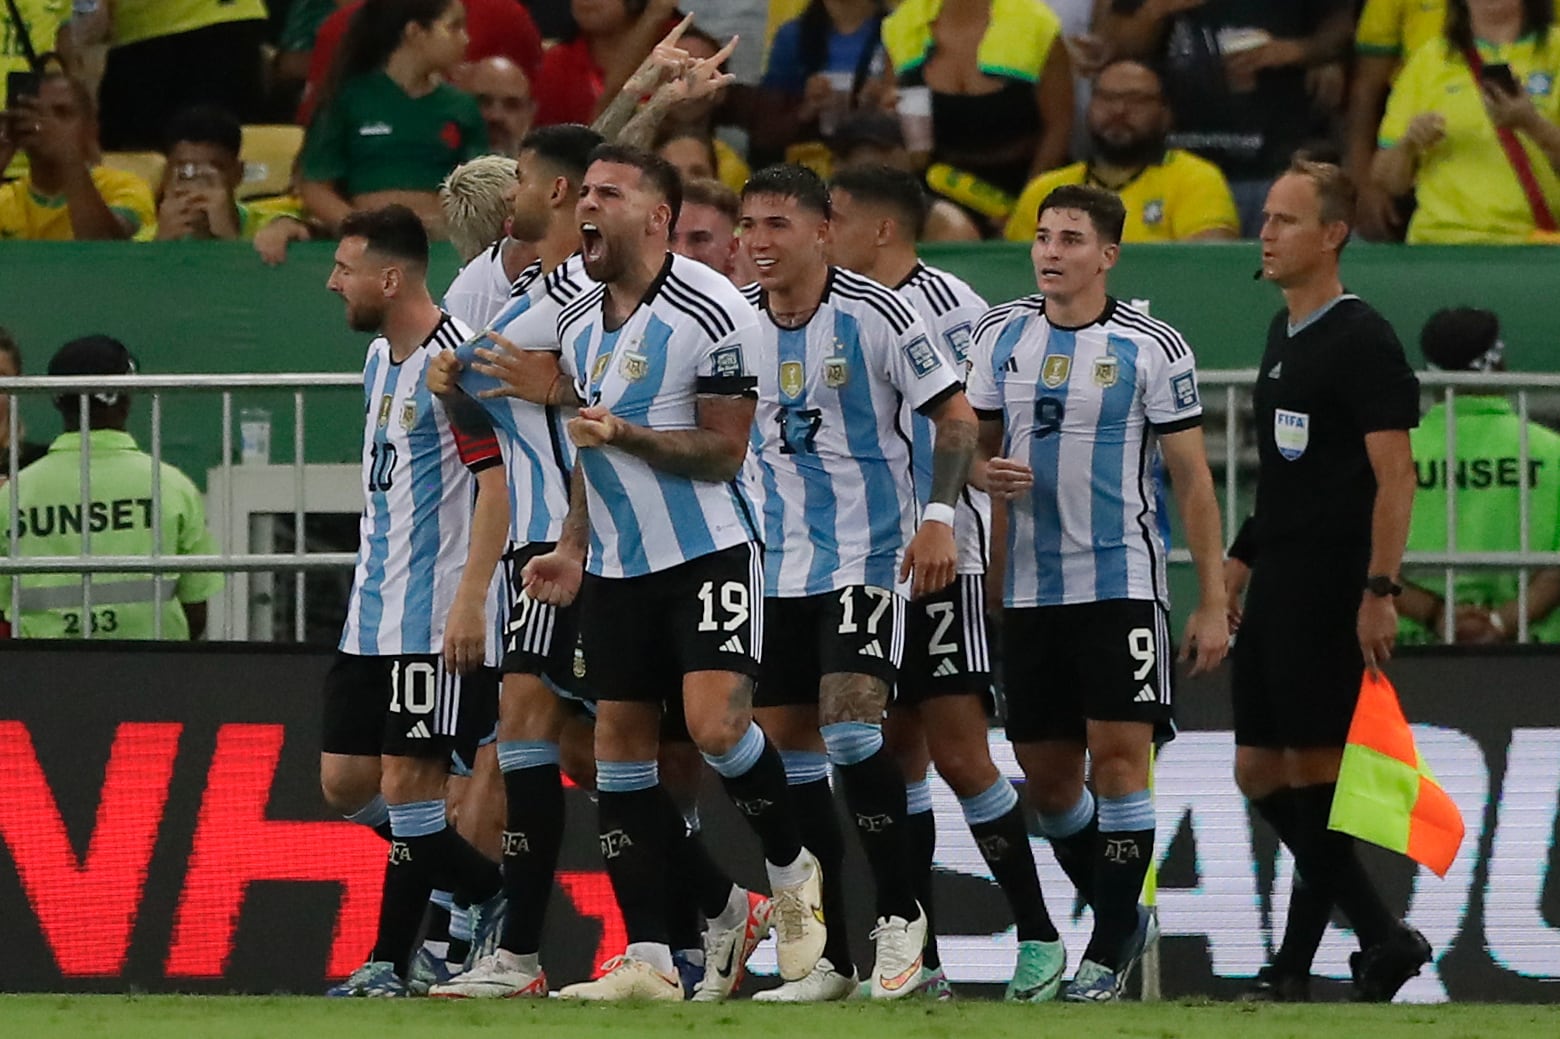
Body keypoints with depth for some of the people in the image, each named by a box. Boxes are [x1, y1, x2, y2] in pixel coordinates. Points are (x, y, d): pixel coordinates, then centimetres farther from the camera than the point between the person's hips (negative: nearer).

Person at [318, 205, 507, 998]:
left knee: (407, 782, -7)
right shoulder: (381, 357, 15)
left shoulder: (454, 359, -15)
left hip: (432, 619, -10)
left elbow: (500, 479, -20)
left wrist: (470, 597, -25)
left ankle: (389, 963, 3)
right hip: (372, 612, 10)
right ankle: (488, 893, 20)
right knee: (346, 783, 8)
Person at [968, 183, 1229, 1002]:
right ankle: (1120, 913, 28)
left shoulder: (1153, 349, -4)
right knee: (1046, 775, 7)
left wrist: (1212, 603, -6)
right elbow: (971, 444, 17)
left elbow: (1191, 478, -2)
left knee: (1119, 753, -12)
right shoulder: (1001, 336, 7)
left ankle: (1110, 951, -5)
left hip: (1121, 583, -4)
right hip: (1030, 589, 4)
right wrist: (985, 474, -8)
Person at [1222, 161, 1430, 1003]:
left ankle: (1297, 965, 1)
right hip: (1275, 588, 9)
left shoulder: (1361, 341, -11)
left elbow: (1393, 474, -16)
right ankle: (1382, 941, 14)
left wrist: (1379, 590, -22)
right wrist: (1242, 557, 21)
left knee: (1315, 769, -5)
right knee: (1259, 774, 8)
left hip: (1330, 593, -9)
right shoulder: (1283, 334, 15)